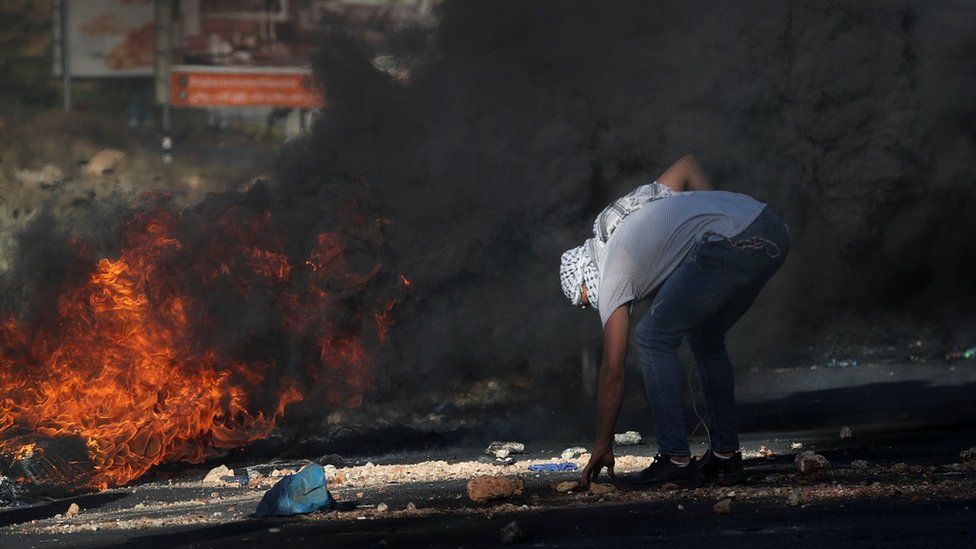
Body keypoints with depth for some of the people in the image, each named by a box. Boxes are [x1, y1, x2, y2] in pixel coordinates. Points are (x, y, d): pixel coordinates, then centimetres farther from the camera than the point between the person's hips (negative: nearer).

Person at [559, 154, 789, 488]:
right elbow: (688, 165, 37)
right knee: (706, 340, 23)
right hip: (773, 231, 9)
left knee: (654, 339, 3)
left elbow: (613, 374, 12)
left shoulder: (612, 276, 10)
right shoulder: (631, 211, 31)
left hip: (731, 243, -9)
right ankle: (725, 456, 22)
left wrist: (602, 446, 20)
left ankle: (675, 461, -1)